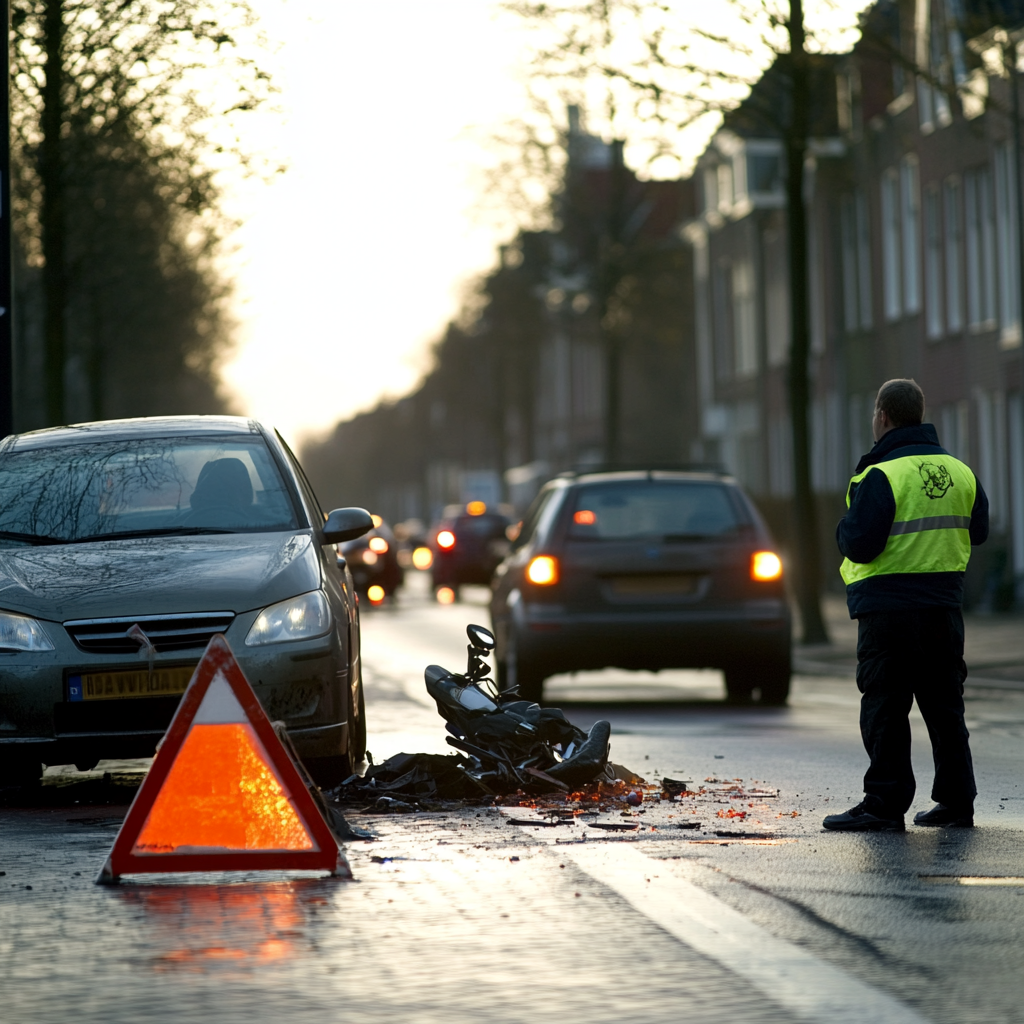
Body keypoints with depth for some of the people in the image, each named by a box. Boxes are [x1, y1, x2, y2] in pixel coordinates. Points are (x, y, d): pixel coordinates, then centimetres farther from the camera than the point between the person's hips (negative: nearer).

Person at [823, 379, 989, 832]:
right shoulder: (959, 471, 7)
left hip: (888, 607, -6)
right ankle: (956, 799, 15)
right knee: (944, 704, 13)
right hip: (944, 605, 6)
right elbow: (977, 531, 18)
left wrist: (845, 527, 2)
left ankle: (885, 803, -1)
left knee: (885, 708, -2)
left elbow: (859, 543, -18)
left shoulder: (881, 475, -14)